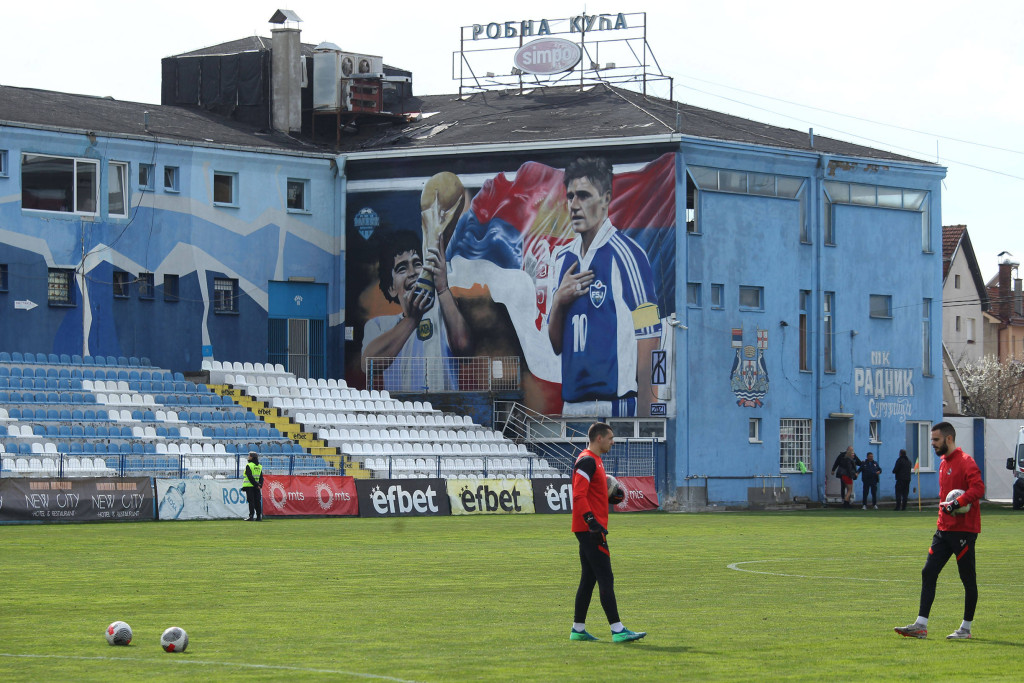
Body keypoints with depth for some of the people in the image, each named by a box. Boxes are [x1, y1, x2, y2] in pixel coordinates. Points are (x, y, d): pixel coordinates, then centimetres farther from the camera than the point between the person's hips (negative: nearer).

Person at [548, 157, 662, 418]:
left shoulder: (626, 254, -6)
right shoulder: (564, 258, 15)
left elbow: (647, 339, -10)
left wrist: (644, 414, -15)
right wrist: (558, 302, -2)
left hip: (615, 404, -6)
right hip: (571, 404, 6)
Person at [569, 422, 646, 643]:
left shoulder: (594, 461, 19)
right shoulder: (587, 461, -13)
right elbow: (578, 496, -22)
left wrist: (609, 493, 17)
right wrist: (591, 520, -29)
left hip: (591, 530, 11)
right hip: (591, 531, -11)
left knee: (588, 579, 12)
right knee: (606, 580, -12)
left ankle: (578, 629, 16)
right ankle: (617, 630, -14)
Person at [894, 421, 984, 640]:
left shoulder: (965, 461, -11)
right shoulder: (944, 463, 17)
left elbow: (978, 488, -24)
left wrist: (957, 503, -29)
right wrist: (944, 505, 10)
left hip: (963, 530, -9)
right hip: (944, 529, 9)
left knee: (968, 578, 0)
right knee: (928, 573, 2)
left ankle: (966, 628, 8)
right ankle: (921, 625, 1)